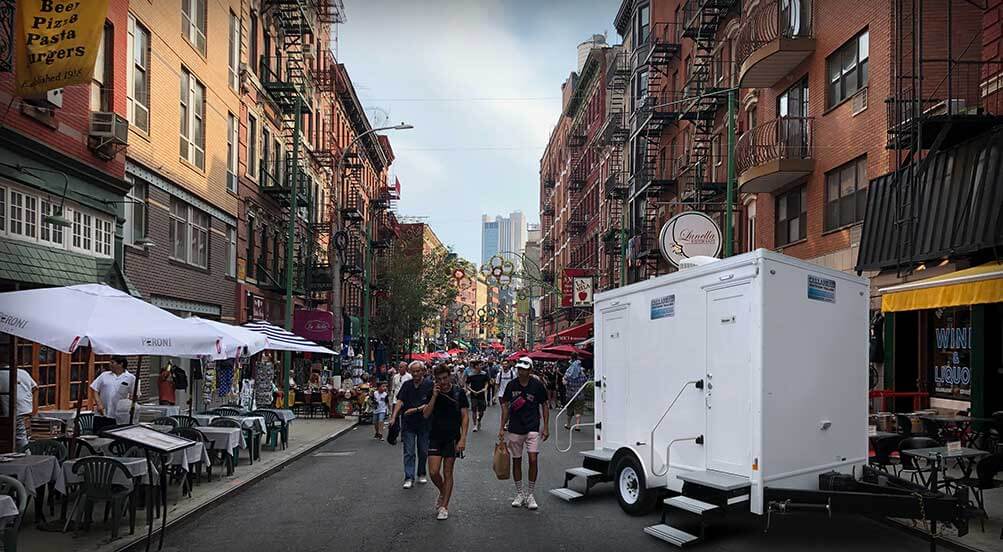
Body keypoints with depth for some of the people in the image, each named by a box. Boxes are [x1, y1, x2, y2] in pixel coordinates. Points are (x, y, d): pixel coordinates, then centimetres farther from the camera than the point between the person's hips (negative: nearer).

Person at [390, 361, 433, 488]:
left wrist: (416, 409, -16)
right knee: (408, 452, -2)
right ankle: (409, 478, 0)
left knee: (423, 451, 11)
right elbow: (400, 401, -1)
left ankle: (421, 474, 29)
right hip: (408, 423, 1)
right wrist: (394, 417, -12)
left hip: (424, 422, -1)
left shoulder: (429, 385, -5)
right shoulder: (406, 385, 5)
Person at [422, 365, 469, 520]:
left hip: (452, 438, -2)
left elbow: (465, 417, -3)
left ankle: (444, 506, 14)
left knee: (447, 473, 4)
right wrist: (434, 397, -15)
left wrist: (463, 438, -11)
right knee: (433, 472, -3)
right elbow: (426, 414, -5)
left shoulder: (459, 393, -4)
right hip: (435, 437, 2)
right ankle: (442, 493, 26)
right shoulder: (433, 393, 3)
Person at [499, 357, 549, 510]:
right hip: (514, 428, 2)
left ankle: (530, 494, 3)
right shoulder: (511, 385, 0)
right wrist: (502, 428, 5)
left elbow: (544, 406, 5)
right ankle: (519, 494, 22)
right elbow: (506, 406, 8)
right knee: (516, 461, 8)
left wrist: (545, 427, 0)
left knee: (533, 459, -12)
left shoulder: (537, 385, -5)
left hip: (533, 428, -2)